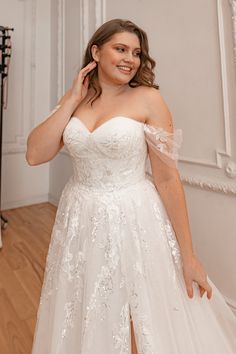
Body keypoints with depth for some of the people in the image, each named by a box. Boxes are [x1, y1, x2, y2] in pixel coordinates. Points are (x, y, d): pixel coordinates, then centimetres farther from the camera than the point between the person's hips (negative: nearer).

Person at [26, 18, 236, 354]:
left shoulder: (148, 98, -8)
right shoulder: (74, 98, 5)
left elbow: (167, 177, -11)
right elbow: (35, 155, -5)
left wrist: (188, 256, -9)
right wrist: (73, 100, -6)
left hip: (134, 220, -4)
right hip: (81, 221, 5)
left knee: (146, 323, 16)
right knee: (85, 322, 26)